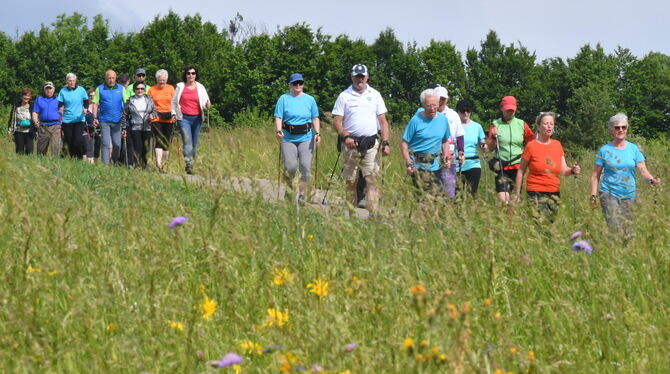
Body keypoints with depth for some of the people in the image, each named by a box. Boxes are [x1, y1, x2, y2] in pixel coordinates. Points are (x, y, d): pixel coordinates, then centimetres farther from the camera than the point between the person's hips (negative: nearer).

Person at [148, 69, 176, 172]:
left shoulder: (171, 88, 9)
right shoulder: (152, 90, 5)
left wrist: (174, 114, -1)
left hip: (168, 118, 3)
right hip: (156, 118, -2)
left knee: (167, 141, 7)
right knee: (158, 140, -14)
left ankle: (164, 163, 18)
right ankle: (158, 164, -23)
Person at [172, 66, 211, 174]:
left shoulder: (200, 87, 10)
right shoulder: (180, 87, 8)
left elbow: (205, 101, 8)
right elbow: (174, 101, 15)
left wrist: (207, 105, -15)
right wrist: (173, 113, 3)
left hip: (197, 118, 2)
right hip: (184, 118, -2)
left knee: (195, 144, 4)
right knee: (187, 142, -16)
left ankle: (192, 164, 15)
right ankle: (188, 165, -24)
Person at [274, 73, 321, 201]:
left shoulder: (310, 99, 12)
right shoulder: (284, 99, 6)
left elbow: (315, 118, 14)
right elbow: (278, 118, 1)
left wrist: (317, 133, -1)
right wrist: (278, 131, -17)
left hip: (306, 139, 2)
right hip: (288, 139, -2)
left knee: (305, 166, -9)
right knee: (290, 167, -11)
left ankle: (302, 195, -1)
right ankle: (289, 189, 16)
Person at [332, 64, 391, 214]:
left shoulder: (375, 95, 11)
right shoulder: (344, 96, 6)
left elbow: (383, 121, 11)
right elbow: (336, 122, 2)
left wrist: (385, 142, 1)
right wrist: (345, 136, -15)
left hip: (371, 144, 0)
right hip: (351, 144, 0)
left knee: (371, 179, -10)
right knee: (350, 181, 3)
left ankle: (373, 213, -15)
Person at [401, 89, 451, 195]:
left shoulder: (443, 119, 8)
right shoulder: (416, 120, -6)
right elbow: (404, 144, -6)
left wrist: (446, 156, 4)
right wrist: (409, 163, -16)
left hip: (436, 164, 5)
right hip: (419, 164, -5)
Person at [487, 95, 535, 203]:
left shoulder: (522, 124, 8)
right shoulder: (495, 125, 5)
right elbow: (490, 148, 3)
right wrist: (494, 137, -14)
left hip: (518, 167, 1)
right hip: (502, 167, -1)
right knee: (503, 199, -14)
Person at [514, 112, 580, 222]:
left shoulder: (557, 145, 10)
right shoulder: (531, 146, -4)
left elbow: (564, 170, 10)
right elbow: (521, 171, 0)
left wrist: (572, 170, -13)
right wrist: (517, 193, -2)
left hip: (554, 193, 5)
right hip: (536, 192, -5)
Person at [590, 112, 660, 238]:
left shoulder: (633, 149, 5)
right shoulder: (604, 150, 0)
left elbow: (643, 170, -3)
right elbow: (595, 175, 3)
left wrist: (651, 179, -24)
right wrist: (593, 196, -5)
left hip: (629, 195, 3)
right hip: (609, 194, -3)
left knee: (629, 232, 5)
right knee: (616, 231, -16)